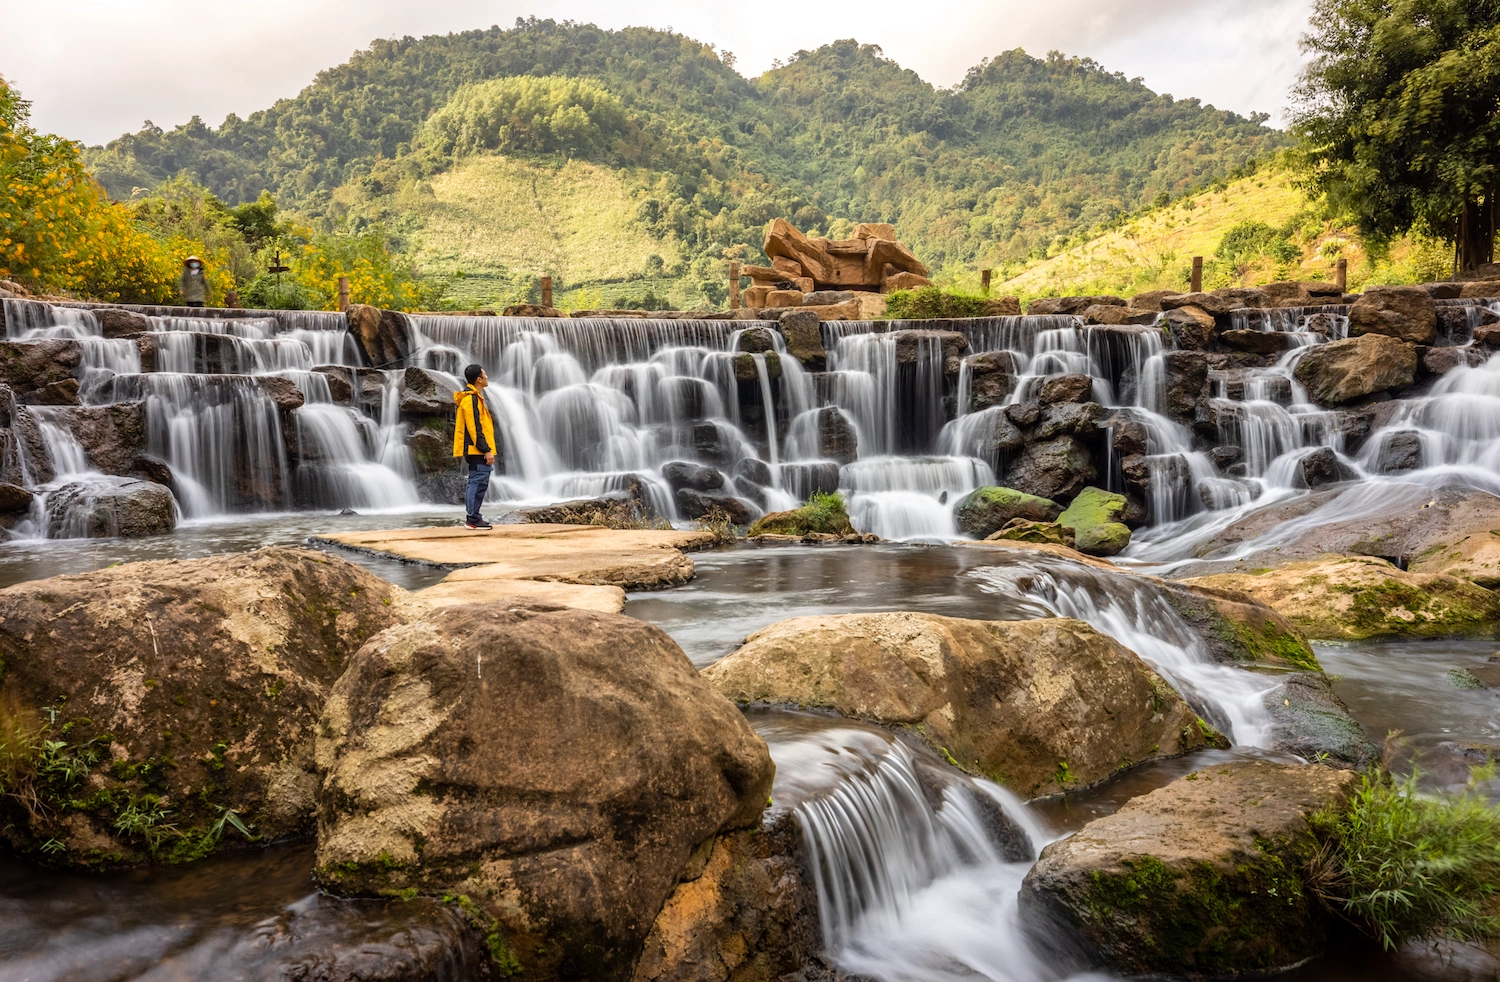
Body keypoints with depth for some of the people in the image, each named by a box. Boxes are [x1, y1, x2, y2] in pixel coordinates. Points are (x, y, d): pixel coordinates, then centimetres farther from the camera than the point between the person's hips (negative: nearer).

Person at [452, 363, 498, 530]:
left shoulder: (474, 397, 19)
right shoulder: (470, 399, -14)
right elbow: (474, 428, -20)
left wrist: (486, 449, 23)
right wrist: (486, 450, -20)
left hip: (477, 452, 11)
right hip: (477, 451, -11)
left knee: (477, 483, 12)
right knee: (478, 482, -10)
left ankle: (473, 517, 15)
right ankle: (472, 519, -8)